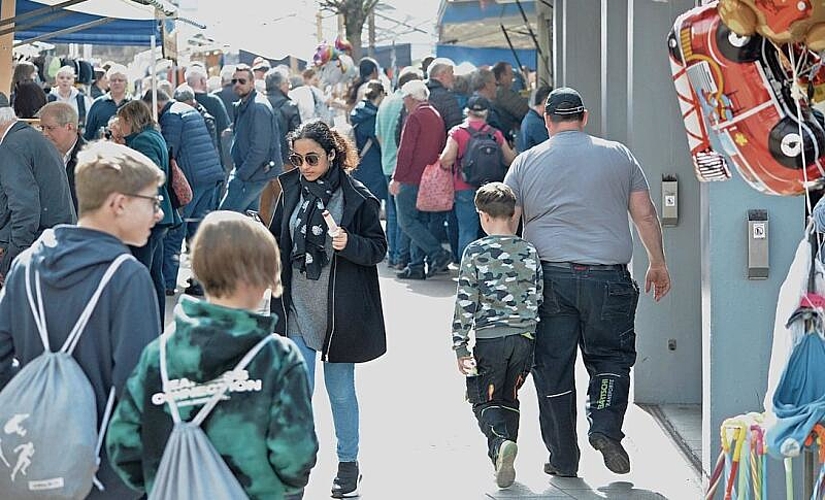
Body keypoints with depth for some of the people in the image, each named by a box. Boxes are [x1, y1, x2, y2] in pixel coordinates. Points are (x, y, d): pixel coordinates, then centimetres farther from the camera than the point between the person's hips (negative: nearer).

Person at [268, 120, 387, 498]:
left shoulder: (357, 197, -9)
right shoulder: (292, 192, 2)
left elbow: (378, 249, -6)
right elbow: (277, 240, 16)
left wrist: (349, 243, -24)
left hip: (340, 311, -3)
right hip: (298, 309, 3)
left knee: (340, 390, 10)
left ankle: (348, 463, 26)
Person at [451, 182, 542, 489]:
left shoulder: (475, 252, -7)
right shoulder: (530, 252, 4)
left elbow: (465, 303, -6)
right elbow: (539, 300, 8)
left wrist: (460, 347, -1)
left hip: (489, 338, -3)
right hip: (524, 337, 4)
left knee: (484, 401, 6)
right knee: (509, 400, 18)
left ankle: (501, 443, -21)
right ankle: (503, 463, 17)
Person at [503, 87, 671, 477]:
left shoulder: (527, 162, 7)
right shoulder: (618, 155, 6)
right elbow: (645, 215, 7)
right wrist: (658, 264, 18)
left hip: (549, 276, 0)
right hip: (607, 278, 0)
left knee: (552, 368, 7)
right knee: (610, 356, 15)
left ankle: (563, 459, 13)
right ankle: (606, 428, -7)